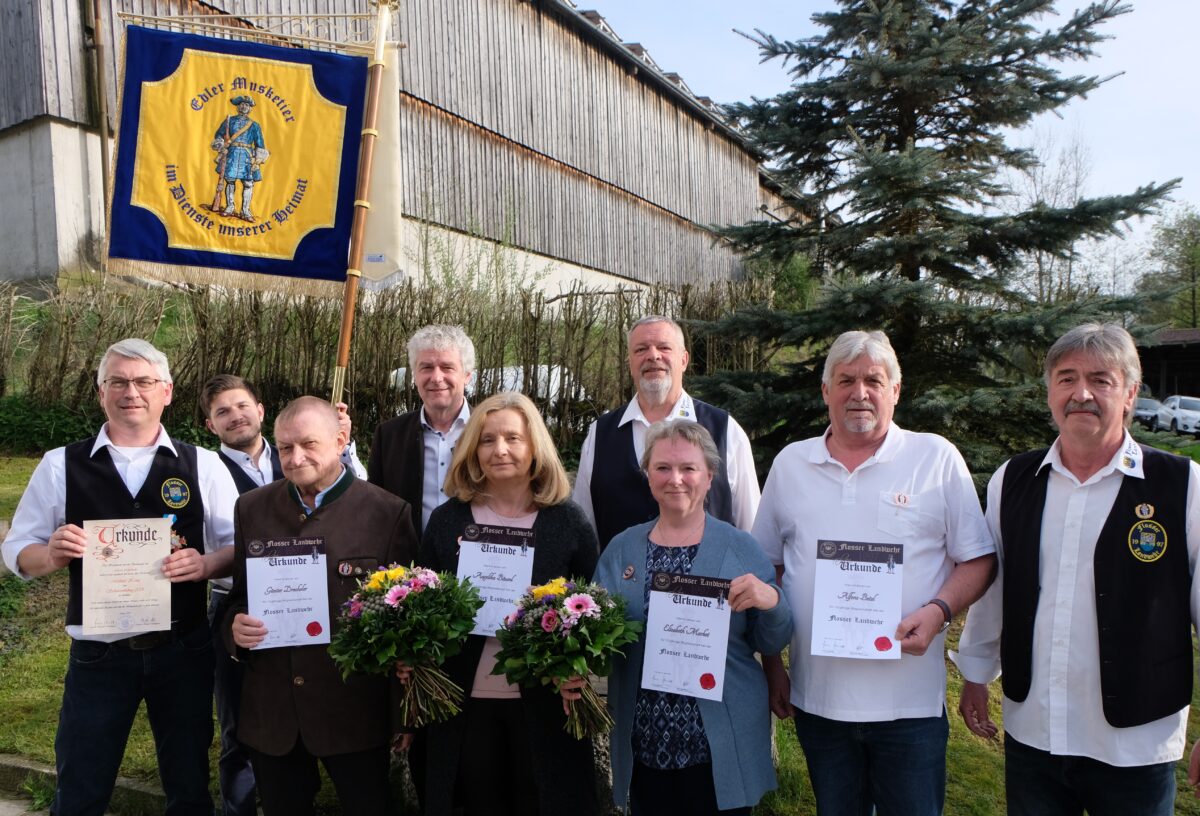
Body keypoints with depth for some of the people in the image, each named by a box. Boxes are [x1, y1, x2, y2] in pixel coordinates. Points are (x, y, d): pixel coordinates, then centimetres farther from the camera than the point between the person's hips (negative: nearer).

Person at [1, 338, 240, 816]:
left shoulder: (203, 464, -2)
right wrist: (53, 553, -19)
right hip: (98, 655, 0)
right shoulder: (61, 465, 0)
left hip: (184, 650, 0)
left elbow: (239, 544, -1)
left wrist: (205, 564, -21)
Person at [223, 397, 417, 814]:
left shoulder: (388, 512, -9)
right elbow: (239, 595, 13)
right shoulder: (251, 508, 4)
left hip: (356, 711, -3)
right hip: (270, 711, 4)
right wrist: (236, 627, -9)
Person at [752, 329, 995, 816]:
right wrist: (771, 664, 7)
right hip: (816, 698, 3)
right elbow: (768, 569, 9)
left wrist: (937, 611, -18)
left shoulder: (937, 457, -3)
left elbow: (978, 560, 0)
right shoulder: (789, 464, 4)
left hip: (909, 700, -2)